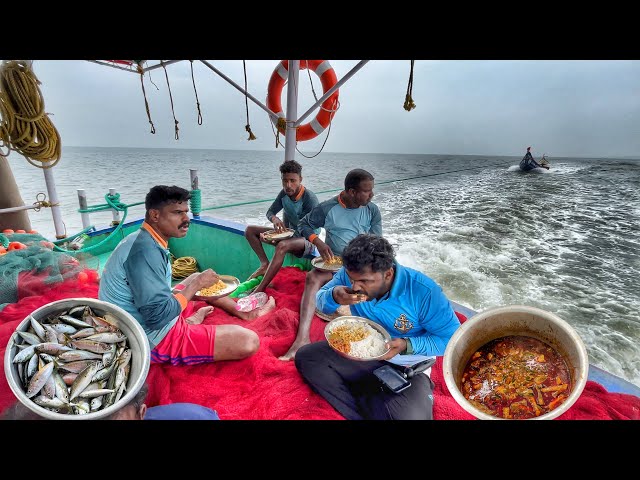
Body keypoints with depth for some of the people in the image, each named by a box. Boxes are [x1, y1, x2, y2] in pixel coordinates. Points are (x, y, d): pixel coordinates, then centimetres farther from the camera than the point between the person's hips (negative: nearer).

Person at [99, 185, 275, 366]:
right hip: (156, 340, -10)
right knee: (249, 341, -21)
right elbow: (159, 315, -29)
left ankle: (244, 312, 16)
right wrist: (197, 284, -17)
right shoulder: (145, 250, -26)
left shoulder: (142, 240, 5)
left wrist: (198, 282, 3)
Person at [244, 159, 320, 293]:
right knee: (250, 230, 1)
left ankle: (260, 290, -38)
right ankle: (265, 264, -12)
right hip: (288, 234, 8)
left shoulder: (309, 198, -21)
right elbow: (270, 212, 8)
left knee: (282, 246, -41)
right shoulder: (284, 193, -3)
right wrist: (275, 219, -20)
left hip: (306, 240, -8)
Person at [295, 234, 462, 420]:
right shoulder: (350, 273, -15)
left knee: (412, 416, -33)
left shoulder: (424, 292, -26)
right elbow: (320, 299, -2)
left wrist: (407, 346, -31)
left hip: (407, 368, -3)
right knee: (305, 357, -14)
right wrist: (333, 296, -27)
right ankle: (362, 414, -12)